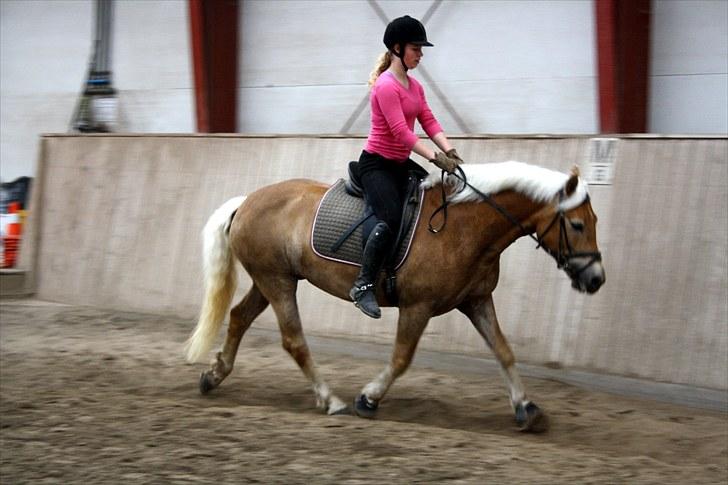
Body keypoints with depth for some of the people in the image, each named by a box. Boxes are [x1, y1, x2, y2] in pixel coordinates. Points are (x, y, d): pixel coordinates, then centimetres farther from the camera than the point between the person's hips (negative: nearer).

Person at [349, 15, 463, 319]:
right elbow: (400, 131, -24)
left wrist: (449, 151, -9)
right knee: (391, 219, -26)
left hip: (401, 164, 10)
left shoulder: (414, 86, 13)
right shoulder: (386, 86, -16)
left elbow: (429, 122, 7)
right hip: (376, 164, -10)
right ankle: (363, 286, -22)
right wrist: (435, 157, -29)